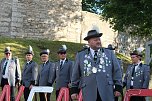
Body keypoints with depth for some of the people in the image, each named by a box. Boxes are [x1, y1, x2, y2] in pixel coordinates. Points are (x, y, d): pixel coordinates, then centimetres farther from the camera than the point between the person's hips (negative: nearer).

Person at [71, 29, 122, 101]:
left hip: (106, 92, 0)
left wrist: (118, 87, 1)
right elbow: (76, 74, 11)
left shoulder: (109, 53, 11)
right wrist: (74, 90, 7)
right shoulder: (80, 55, 10)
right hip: (89, 93, 0)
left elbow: (117, 71, 8)